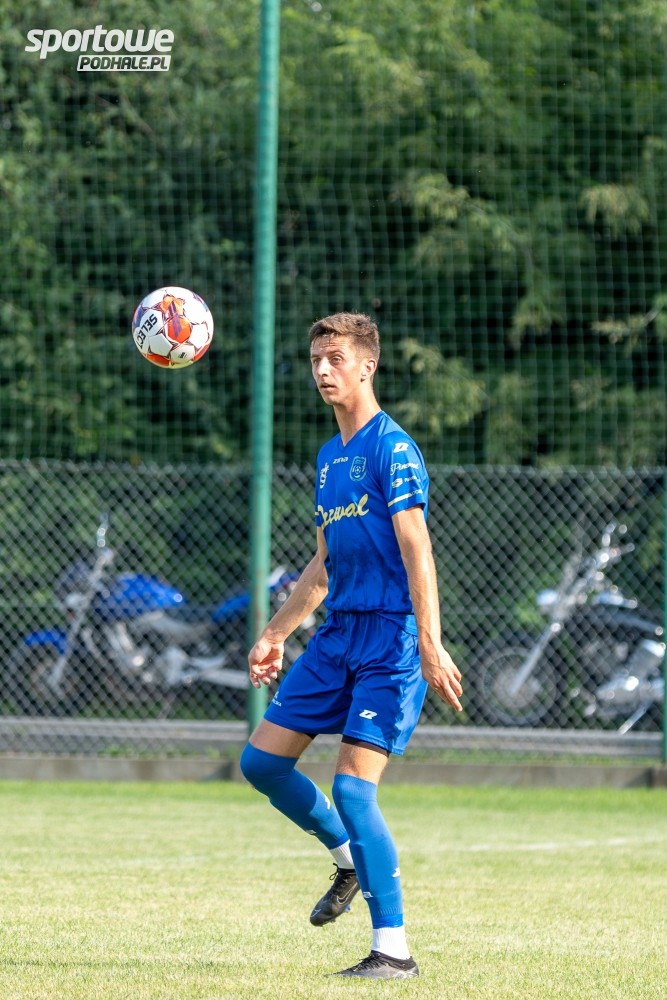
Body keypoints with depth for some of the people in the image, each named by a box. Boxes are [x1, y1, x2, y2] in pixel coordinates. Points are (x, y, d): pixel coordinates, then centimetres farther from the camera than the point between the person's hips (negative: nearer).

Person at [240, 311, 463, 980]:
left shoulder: (392, 450, -11)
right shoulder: (328, 457, 16)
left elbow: (417, 554, -18)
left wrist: (430, 646, -25)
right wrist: (274, 635, 27)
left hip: (391, 639, -8)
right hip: (336, 636, 9)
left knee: (352, 785, -15)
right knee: (261, 761, 6)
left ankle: (393, 951, -10)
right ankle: (350, 860, 29)